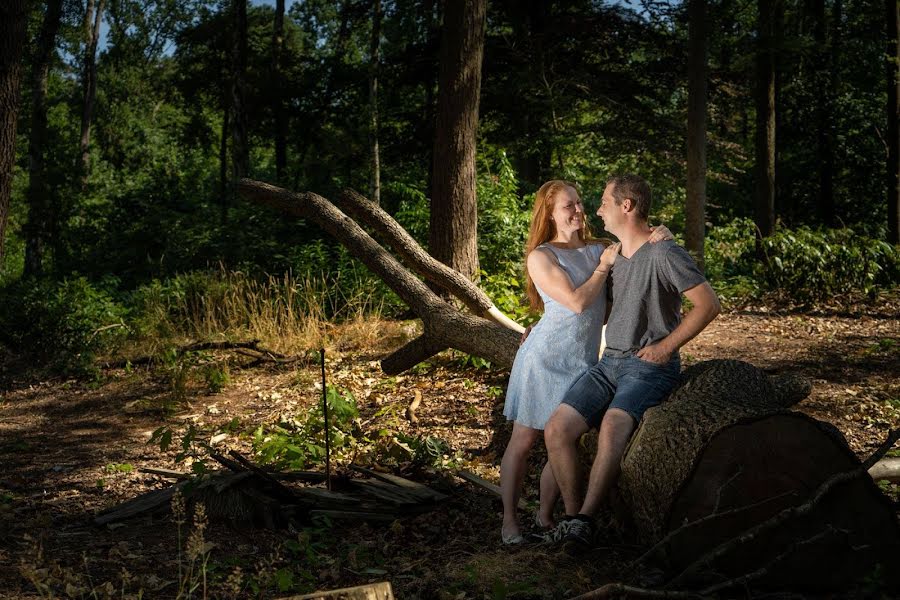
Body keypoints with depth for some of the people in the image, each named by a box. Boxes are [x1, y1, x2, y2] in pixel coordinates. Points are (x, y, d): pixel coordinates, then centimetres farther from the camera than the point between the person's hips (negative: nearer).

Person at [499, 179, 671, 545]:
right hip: (545, 357, -5)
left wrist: (659, 240, -10)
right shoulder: (541, 257, -8)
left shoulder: (597, 251, 8)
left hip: (584, 362, 5)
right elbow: (577, 302, -17)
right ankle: (509, 520, 16)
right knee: (523, 441, 3)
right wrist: (603, 267, -7)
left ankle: (545, 515, 25)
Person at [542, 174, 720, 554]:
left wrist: (666, 346, -12)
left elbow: (708, 304, -11)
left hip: (651, 366, -7)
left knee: (613, 424, -36)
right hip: (610, 362, 7)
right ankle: (572, 516, -8)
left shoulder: (664, 254, -9)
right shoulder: (612, 255, 15)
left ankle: (585, 519, -34)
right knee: (557, 429, -14)